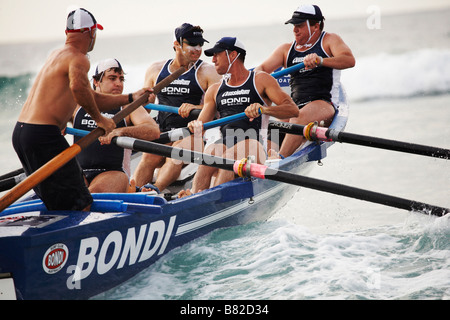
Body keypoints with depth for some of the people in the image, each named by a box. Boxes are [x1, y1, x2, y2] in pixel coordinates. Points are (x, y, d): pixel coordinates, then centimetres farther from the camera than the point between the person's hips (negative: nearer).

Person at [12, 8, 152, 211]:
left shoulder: (57, 55, 22)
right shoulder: (77, 59, -9)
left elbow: (91, 98, 25)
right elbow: (78, 87, -33)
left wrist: (131, 98, 28)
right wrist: (99, 119, -19)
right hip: (44, 135, -10)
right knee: (81, 207, -10)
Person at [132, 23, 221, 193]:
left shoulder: (207, 71, 5)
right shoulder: (156, 70, 15)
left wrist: (196, 107, -25)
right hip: (163, 132, 3)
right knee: (149, 157, -24)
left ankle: (156, 189, -50)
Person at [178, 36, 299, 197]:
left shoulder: (260, 80, 10)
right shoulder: (214, 90, 25)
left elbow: (293, 110, -1)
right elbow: (201, 124, 18)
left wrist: (264, 108, -20)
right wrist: (195, 127, -7)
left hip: (253, 146, -3)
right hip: (225, 144, 3)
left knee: (227, 158, -34)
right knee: (210, 151, -31)